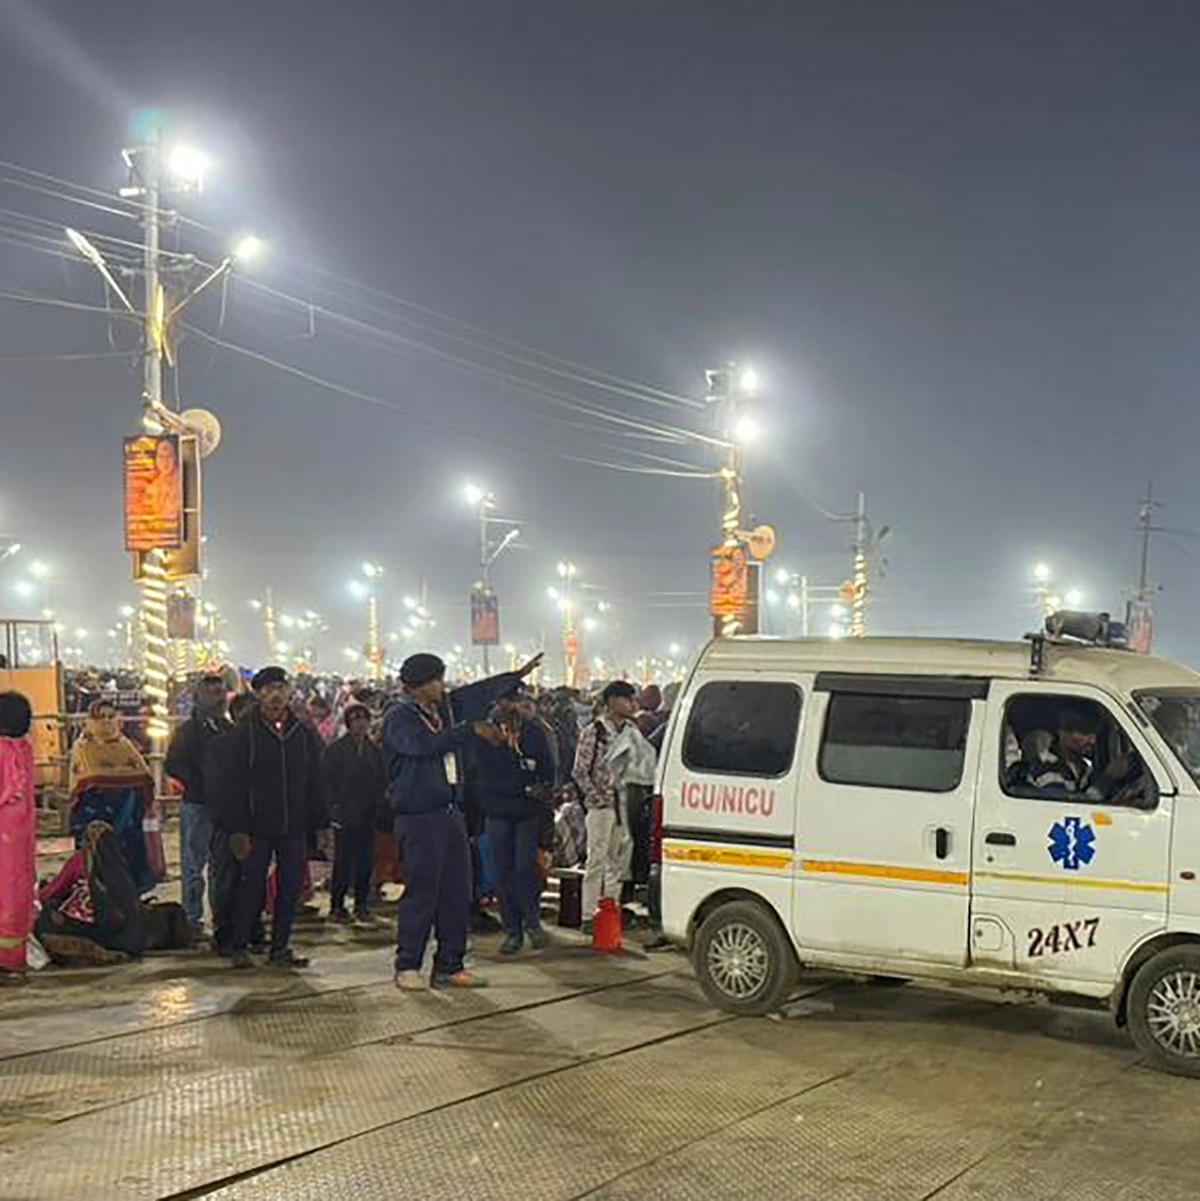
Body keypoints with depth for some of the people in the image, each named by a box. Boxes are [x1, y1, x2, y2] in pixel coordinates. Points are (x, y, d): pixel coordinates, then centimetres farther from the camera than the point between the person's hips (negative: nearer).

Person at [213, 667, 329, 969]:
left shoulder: (304, 734, 9)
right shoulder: (244, 733, -3)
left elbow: (315, 783, 13)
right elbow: (230, 783, -6)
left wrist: (319, 823, 7)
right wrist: (235, 828, -12)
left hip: (294, 828, 4)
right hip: (257, 827, -4)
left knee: (290, 888, 6)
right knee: (253, 887, -1)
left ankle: (280, 948, 16)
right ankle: (239, 946, 12)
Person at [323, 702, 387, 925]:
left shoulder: (375, 751, 13)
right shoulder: (335, 750, -1)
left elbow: (382, 782, 17)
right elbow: (327, 781, -4)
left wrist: (379, 804, 4)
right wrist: (335, 808, -10)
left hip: (367, 815, 4)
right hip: (345, 815, -4)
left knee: (365, 861, 4)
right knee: (342, 862, -2)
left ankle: (362, 905, 13)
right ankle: (337, 906, 5)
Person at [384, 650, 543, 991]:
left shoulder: (445, 707, 12)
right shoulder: (399, 718, -10)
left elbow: (479, 693, 24)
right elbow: (428, 745, -26)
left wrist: (518, 676, 29)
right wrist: (472, 729, -25)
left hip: (451, 813, 8)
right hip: (418, 818, -8)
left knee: (457, 893, 8)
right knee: (421, 893, -5)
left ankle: (449, 967, 16)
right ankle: (407, 967, 7)